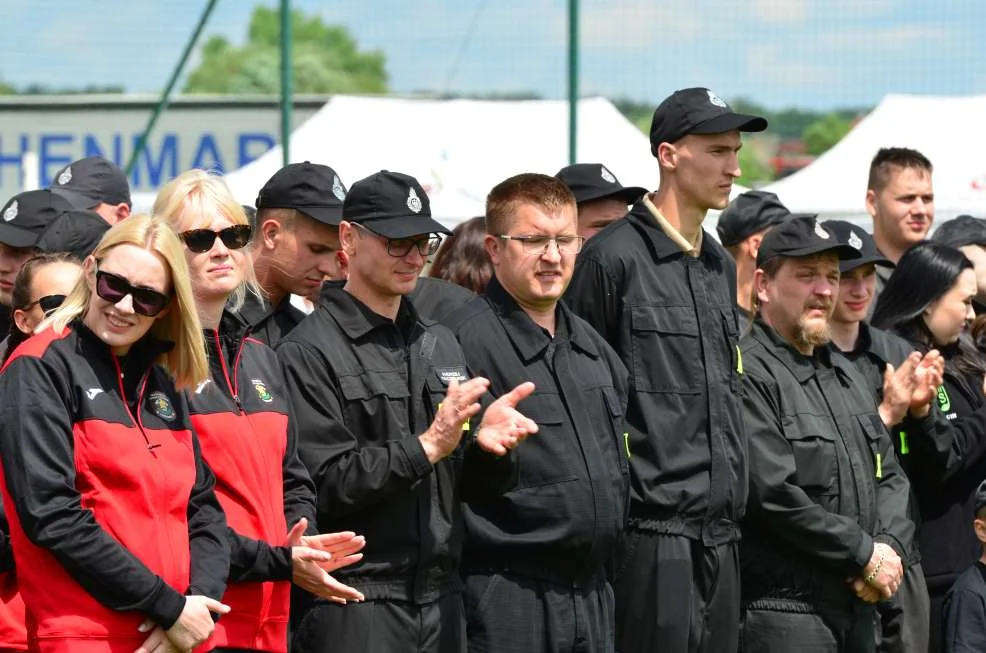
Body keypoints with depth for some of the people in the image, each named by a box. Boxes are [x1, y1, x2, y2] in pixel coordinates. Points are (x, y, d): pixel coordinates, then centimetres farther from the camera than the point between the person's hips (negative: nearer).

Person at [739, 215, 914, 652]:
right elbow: (774, 493, -18)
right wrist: (865, 554, -11)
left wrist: (889, 546, -2)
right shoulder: (749, 374, -11)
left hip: (859, 605, 8)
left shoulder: (845, 375, 20)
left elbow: (890, 475, 19)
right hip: (784, 611, -8)